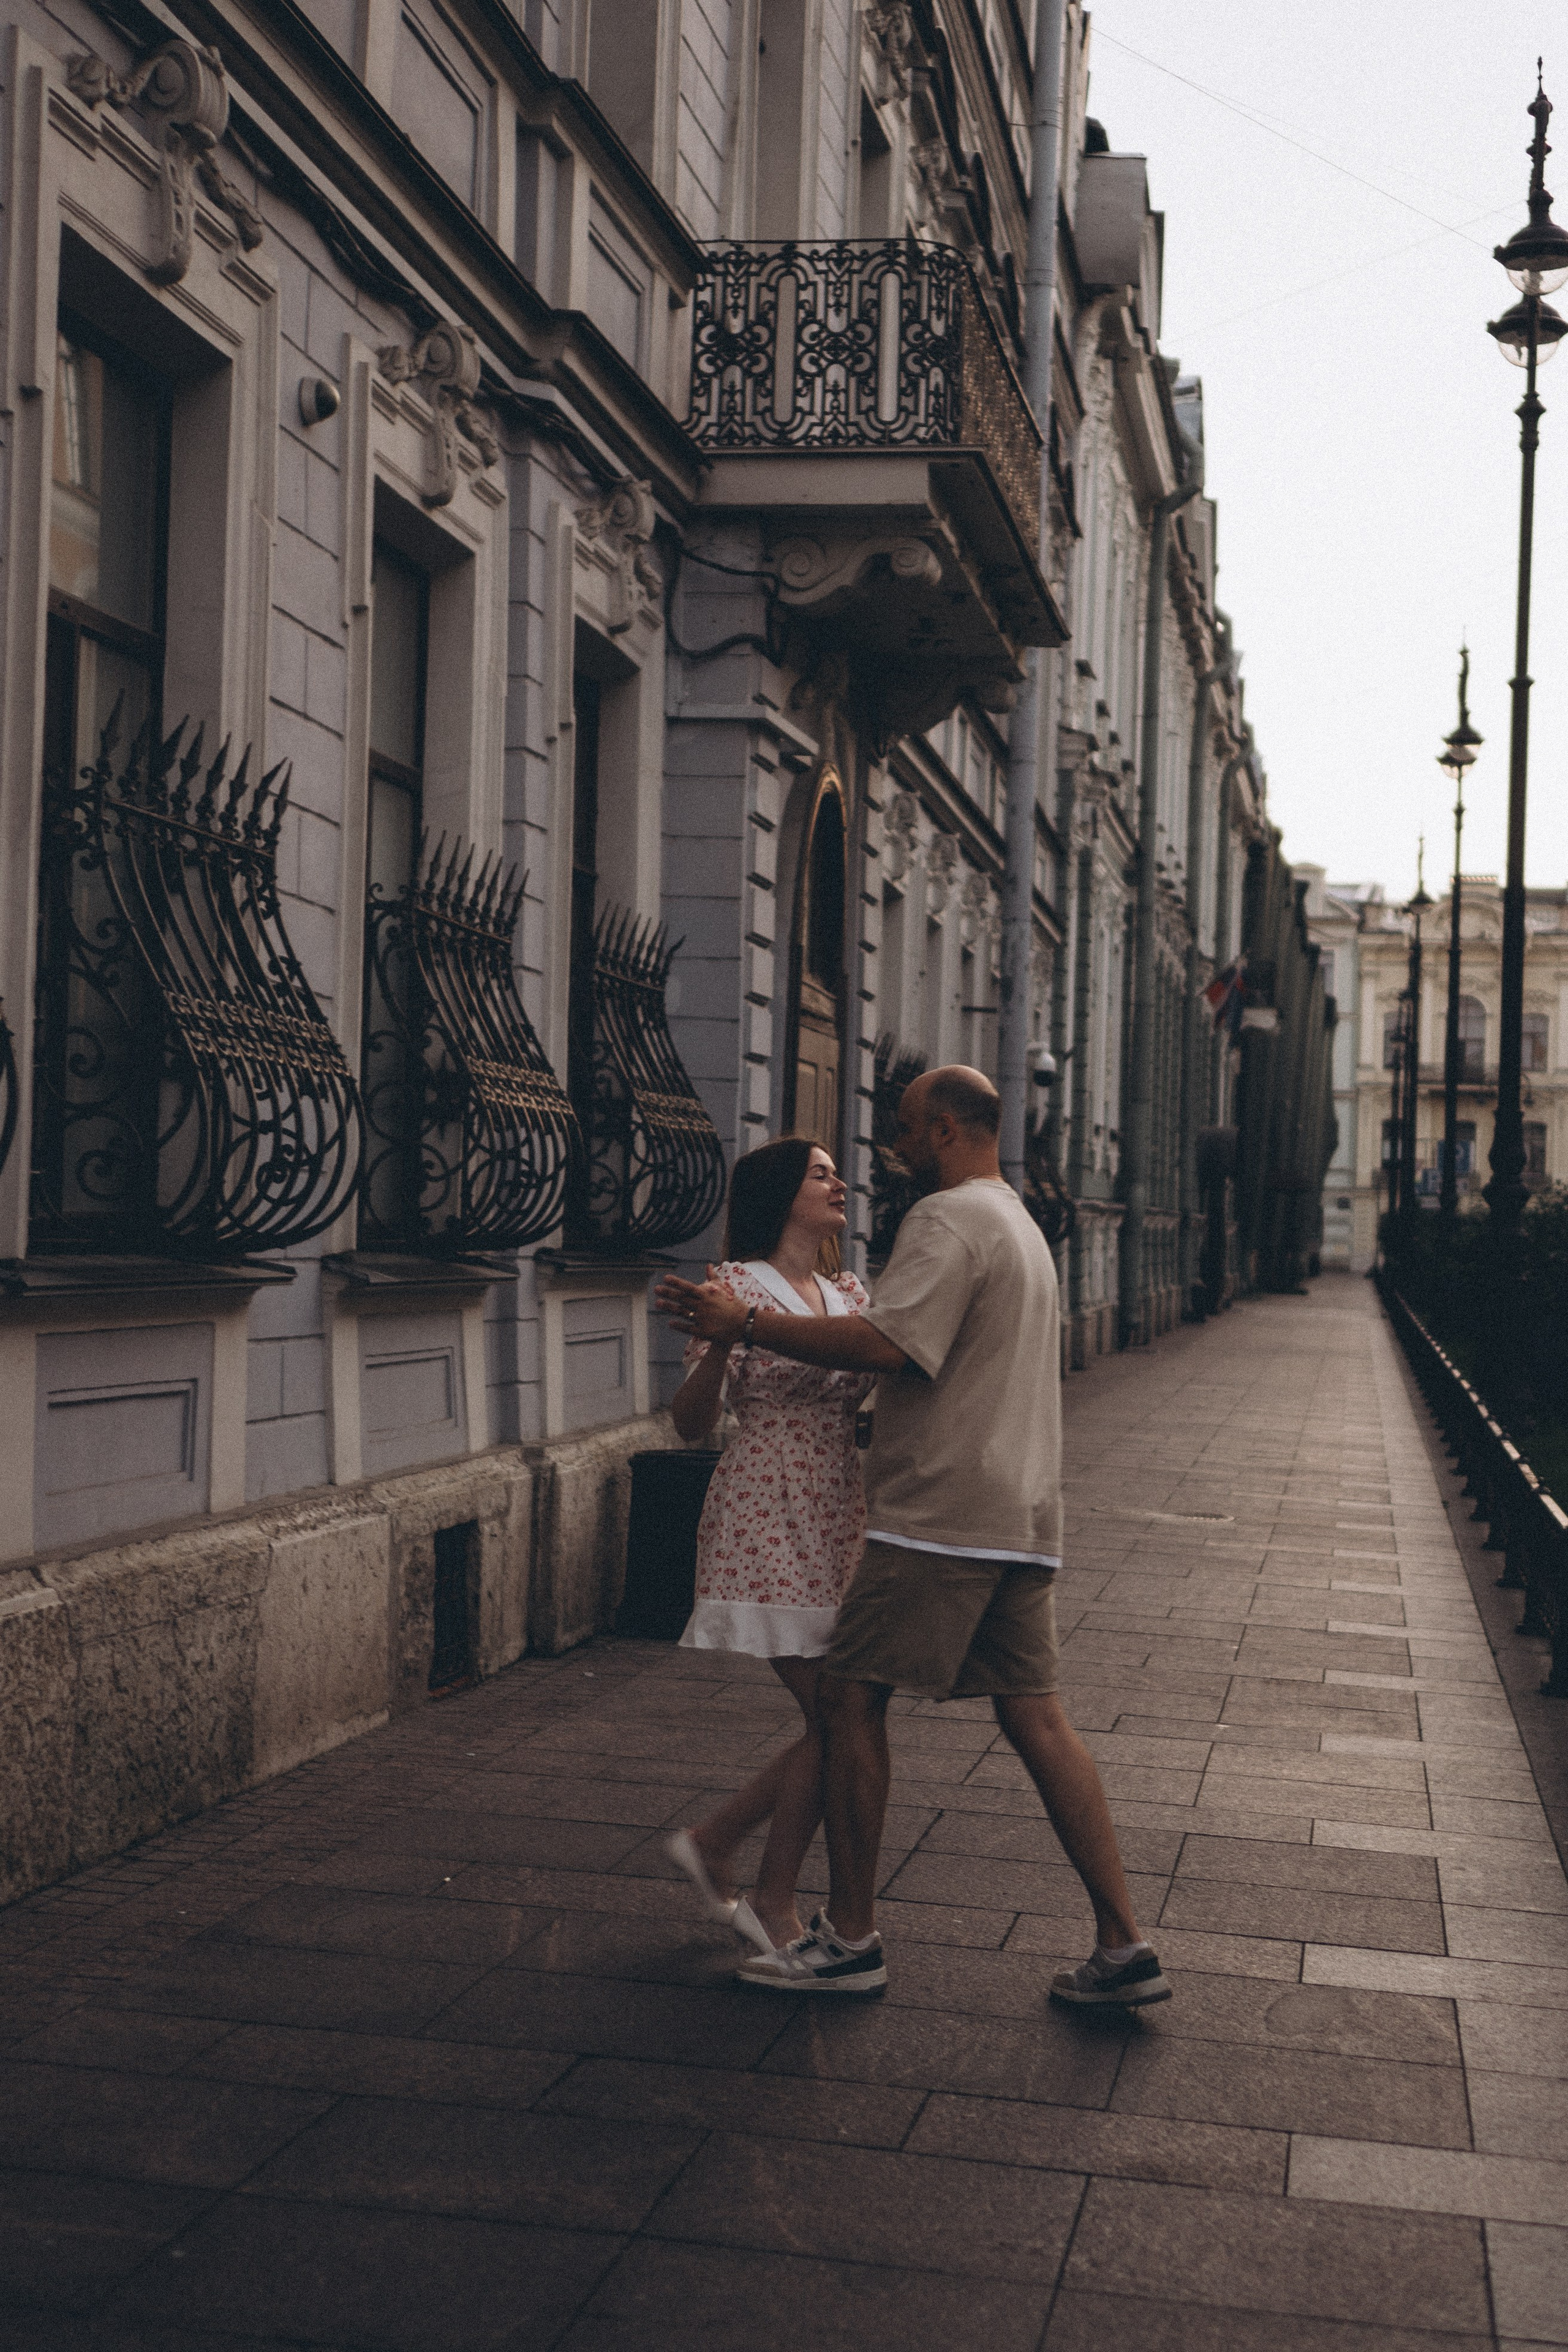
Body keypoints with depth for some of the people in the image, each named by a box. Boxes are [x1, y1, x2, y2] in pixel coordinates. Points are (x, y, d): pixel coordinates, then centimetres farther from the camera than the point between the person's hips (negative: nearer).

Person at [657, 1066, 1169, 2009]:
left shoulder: (950, 1219, -11)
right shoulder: (1022, 1224, 22)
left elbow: (882, 1345, -23)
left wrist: (746, 1323, -17)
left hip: (942, 1514, -10)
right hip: (1022, 1516, 10)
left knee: (853, 1694, 0)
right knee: (1037, 1713, 8)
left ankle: (850, 1939, 5)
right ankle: (1124, 1947, 6)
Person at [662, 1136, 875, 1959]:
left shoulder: (849, 1293, 13)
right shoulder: (736, 1286, -7)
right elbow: (691, 1422, -12)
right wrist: (720, 1342, -29)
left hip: (840, 1521, 8)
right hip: (769, 1523, -8)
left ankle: (710, 1842, 24)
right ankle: (773, 1905, 10)